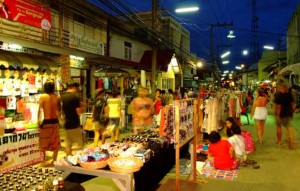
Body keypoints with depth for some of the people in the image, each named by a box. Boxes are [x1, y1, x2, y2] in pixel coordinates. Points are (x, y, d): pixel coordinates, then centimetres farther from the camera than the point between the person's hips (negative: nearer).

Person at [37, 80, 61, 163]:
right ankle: (54, 159, 20)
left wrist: (39, 122, -8)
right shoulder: (57, 97, 0)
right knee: (55, 142, 13)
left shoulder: (43, 96, -7)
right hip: (55, 121, 3)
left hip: (46, 122, -3)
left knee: (44, 142, 11)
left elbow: (40, 110, -12)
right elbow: (59, 110, 5)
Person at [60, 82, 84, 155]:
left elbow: (62, 111, 14)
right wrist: (82, 107, 1)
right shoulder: (75, 97, -15)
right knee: (80, 144, 4)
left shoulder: (62, 97, 6)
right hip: (74, 124, -7)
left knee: (68, 144, 12)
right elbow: (79, 112, -16)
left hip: (66, 124, 7)